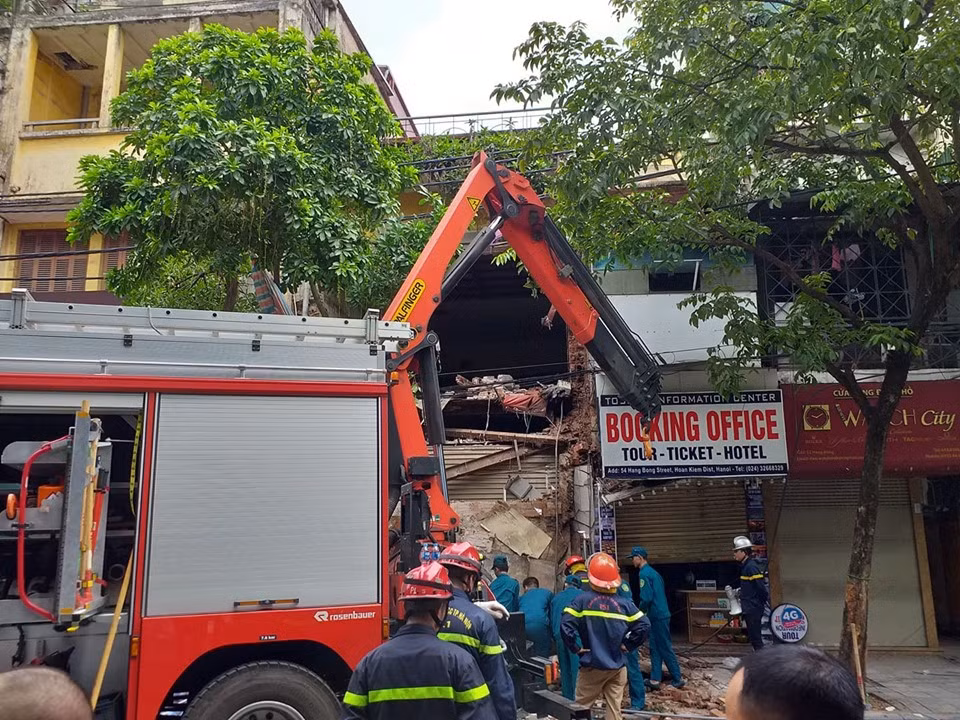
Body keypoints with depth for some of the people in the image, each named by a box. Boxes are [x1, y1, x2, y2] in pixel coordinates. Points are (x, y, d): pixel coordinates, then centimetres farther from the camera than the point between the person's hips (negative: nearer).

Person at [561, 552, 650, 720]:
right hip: (617, 667, 2)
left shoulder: (582, 600, -12)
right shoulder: (624, 603, -5)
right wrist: (628, 645, 2)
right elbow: (644, 625, -7)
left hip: (592, 666, -2)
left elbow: (566, 624, -20)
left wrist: (575, 647, -8)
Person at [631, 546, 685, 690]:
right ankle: (655, 680, 12)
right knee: (655, 648, 10)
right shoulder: (653, 572, 15)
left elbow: (646, 598, -21)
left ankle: (678, 679, 8)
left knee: (665, 648, 0)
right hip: (661, 614, 9)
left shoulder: (644, 573, -15)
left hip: (657, 616, -9)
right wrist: (643, 610, 19)